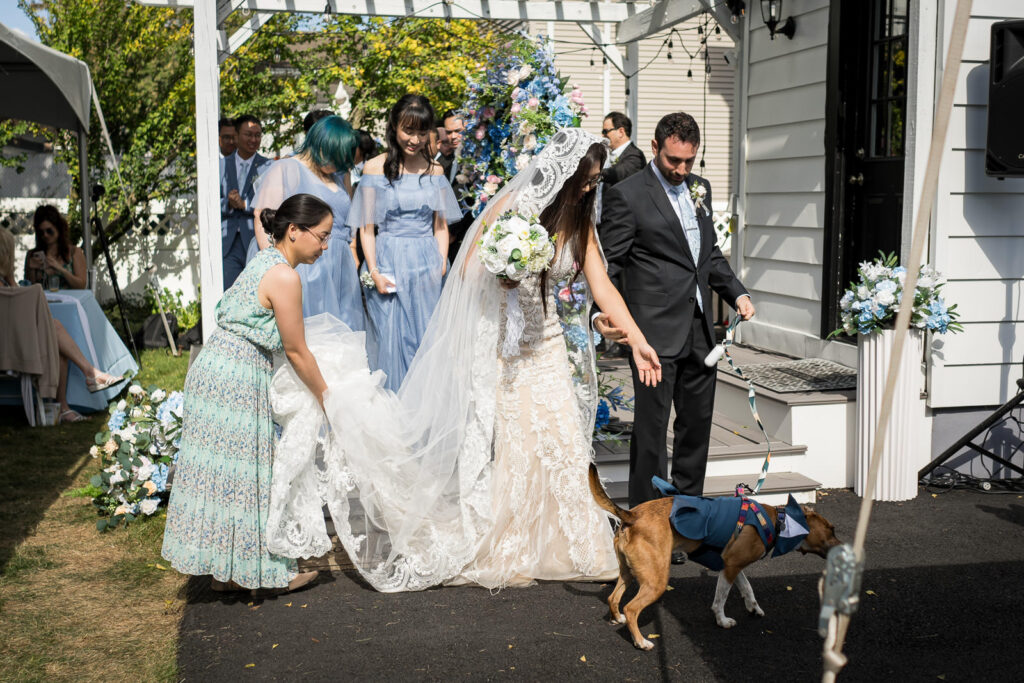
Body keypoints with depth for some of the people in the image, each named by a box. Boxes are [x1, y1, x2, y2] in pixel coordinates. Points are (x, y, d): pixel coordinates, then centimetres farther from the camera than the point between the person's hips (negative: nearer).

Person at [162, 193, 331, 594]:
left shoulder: (266, 262, 13)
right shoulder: (284, 277, -16)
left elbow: (284, 345, 20)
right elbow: (296, 353, -11)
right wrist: (326, 399, 1)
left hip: (214, 371, 10)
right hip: (236, 381, -10)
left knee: (225, 471, 13)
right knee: (245, 471, 1)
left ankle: (225, 571, 22)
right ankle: (263, 570, 13)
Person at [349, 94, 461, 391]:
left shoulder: (434, 170, 9)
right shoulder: (375, 168, -1)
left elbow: (441, 225, 11)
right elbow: (366, 228, -2)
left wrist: (442, 266, -2)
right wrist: (374, 272, -11)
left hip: (427, 266, 3)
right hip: (389, 264, -3)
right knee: (391, 342, 1)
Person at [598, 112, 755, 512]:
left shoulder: (700, 188, 14)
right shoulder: (627, 195, -8)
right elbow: (608, 263, -10)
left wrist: (737, 293, 9)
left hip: (699, 329, 7)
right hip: (656, 330, -7)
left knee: (698, 420, 15)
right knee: (651, 426, -1)